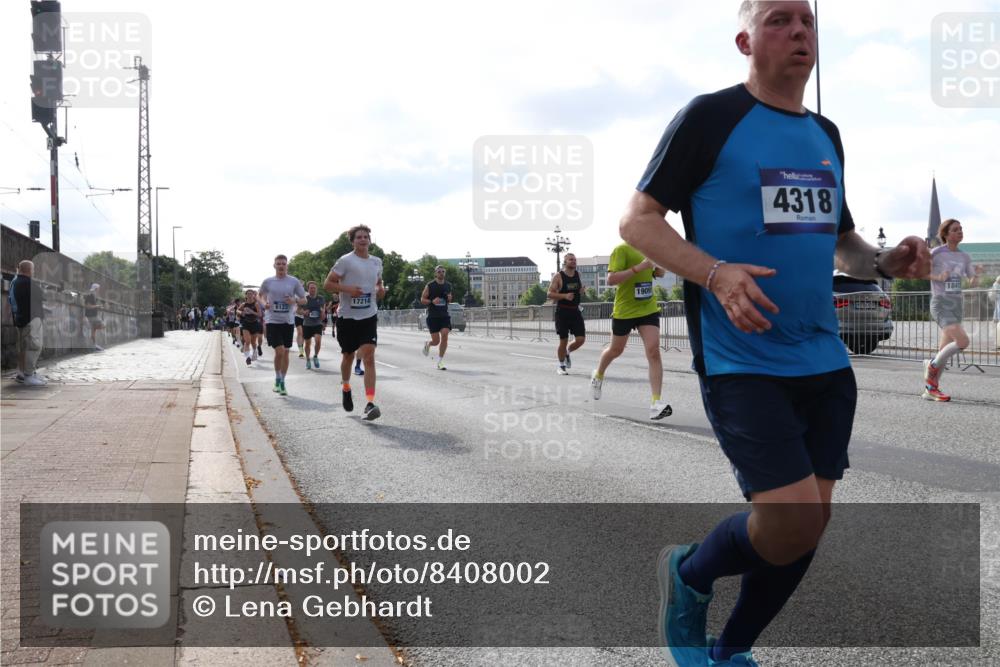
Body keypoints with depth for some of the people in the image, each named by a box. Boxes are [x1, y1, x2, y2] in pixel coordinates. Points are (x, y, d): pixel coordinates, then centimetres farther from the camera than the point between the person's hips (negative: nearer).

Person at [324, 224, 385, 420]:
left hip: (369, 316, 2)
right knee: (348, 356, 15)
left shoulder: (377, 262, 8)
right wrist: (348, 289, -21)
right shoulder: (346, 261, -7)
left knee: (369, 357, -13)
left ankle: (370, 403, -19)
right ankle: (346, 388, 44)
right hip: (348, 316, -2)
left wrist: (381, 290, 3)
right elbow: (327, 284, -7)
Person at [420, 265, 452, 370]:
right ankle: (428, 344, 34)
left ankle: (440, 360, -4)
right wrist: (432, 301, -18)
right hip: (433, 316, -3)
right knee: (436, 341, -4)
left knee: (445, 335, -15)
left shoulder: (448, 285, 10)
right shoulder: (429, 286, -3)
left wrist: (449, 299, -2)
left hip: (444, 315, 3)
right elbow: (422, 299, 0)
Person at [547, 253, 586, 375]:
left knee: (581, 339, -4)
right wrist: (564, 296, -24)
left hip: (575, 311, 5)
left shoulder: (577, 275, 9)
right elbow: (550, 294, -11)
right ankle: (561, 366, 18)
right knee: (563, 341, 0)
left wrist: (581, 289, 2)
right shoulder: (558, 276, -7)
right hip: (562, 312, -5)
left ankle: (567, 353, 27)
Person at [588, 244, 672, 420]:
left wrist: (660, 268, -3)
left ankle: (657, 403, -14)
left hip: (648, 308, 4)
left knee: (653, 351, -12)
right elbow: (611, 279, -24)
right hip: (624, 311, -4)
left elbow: (658, 273, 21)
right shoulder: (621, 249, -14)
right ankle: (598, 375, 48)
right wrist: (639, 267, -30)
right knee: (616, 350, 16)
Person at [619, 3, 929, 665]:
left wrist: (886, 261, 3)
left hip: (825, 361, 7)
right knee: (792, 519, -15)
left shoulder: (826, 134, 15)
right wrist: (715, 273, -23)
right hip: (741, 359, -7)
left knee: (811, 520, 8)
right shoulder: (710, 117, -5)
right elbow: (637, 220, -7)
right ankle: (689, 573, 17)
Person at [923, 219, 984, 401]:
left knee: (945, 349, 8)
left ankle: (931, 389, 17)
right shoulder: (936, 253, -8)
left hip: (956, 304, 7)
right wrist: (938, 277, -16)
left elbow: (973, 279, 11)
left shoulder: (964, 257, 10)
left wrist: (977, 273, -11)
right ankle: (932, 365, 1)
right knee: (962, 341, -22)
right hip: (940, 304, -7)